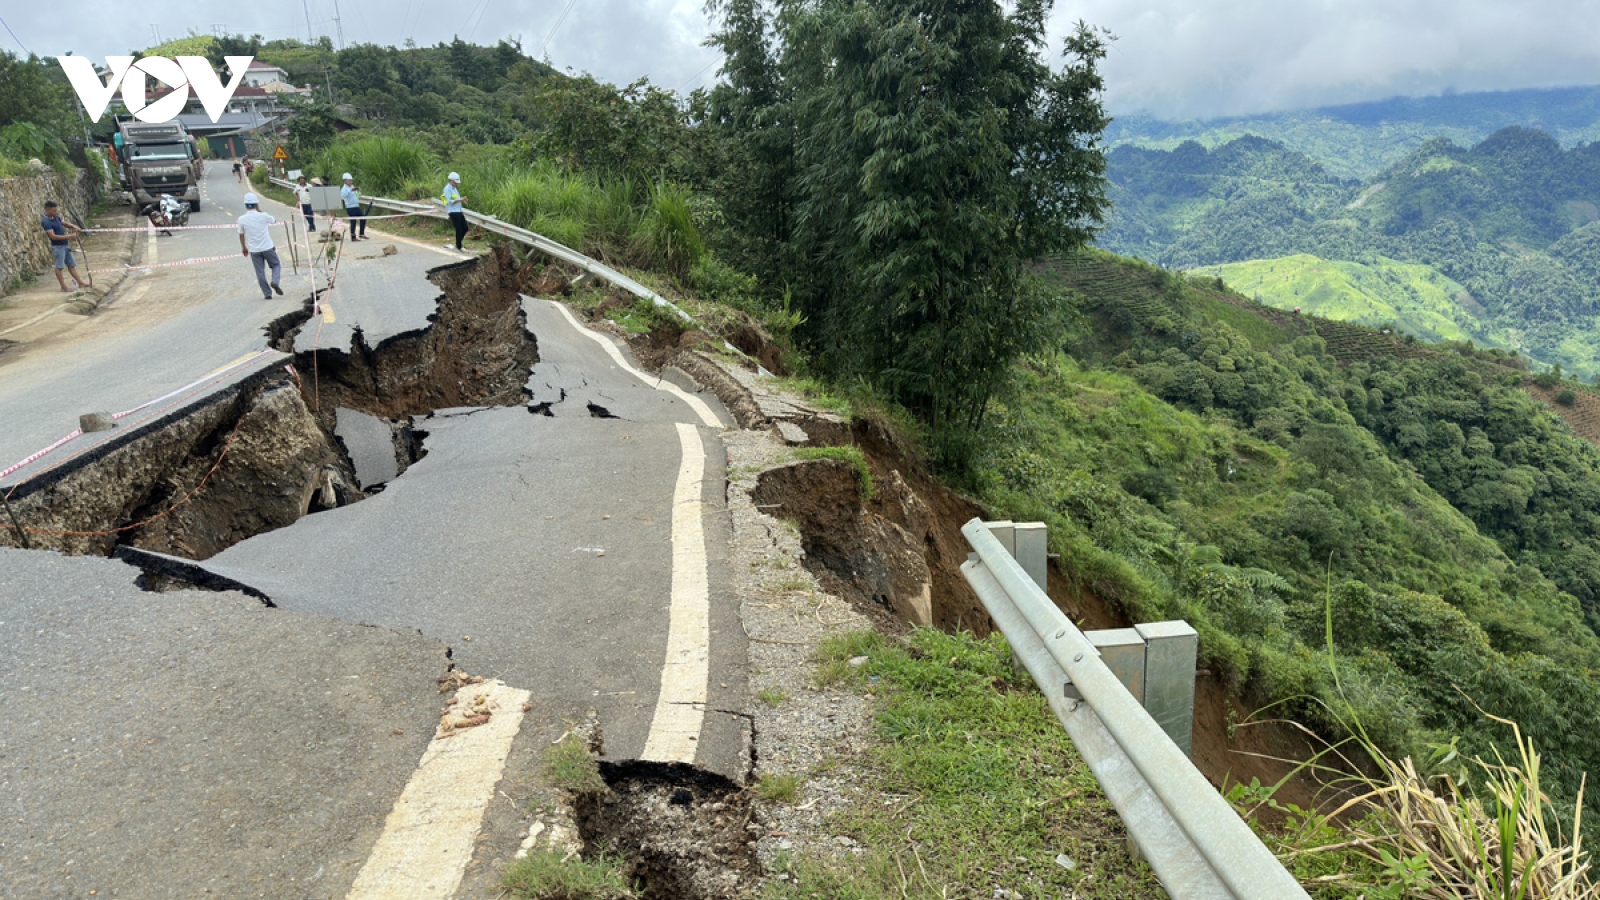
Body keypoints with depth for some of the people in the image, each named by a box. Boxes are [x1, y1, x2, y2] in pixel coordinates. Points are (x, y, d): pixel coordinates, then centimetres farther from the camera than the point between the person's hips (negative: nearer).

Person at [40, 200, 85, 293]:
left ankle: (80, 283, 21)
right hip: (57, 246, -9)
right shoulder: (46, 222, -19)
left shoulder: (56, 217, 5)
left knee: (71, 264, 14)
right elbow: (53, 236, -24)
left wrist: (74, 226, 1)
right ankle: (63, 287, 3)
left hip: (65, 245, 9)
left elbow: (64, 223, 22)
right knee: (59, 267, -1)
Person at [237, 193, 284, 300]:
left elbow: (241, 235, 4)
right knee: (276, 265, 17)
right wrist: (259, 210, 12)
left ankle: (267, 294, 9)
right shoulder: (262, 216, -10)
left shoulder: (242, 219, -6)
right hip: (267, 247, -1)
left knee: (260, 272, 8)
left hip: (254, 250, 1)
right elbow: (274, 220, 12)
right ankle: (275, 282, -9)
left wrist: (244, 248, 20)